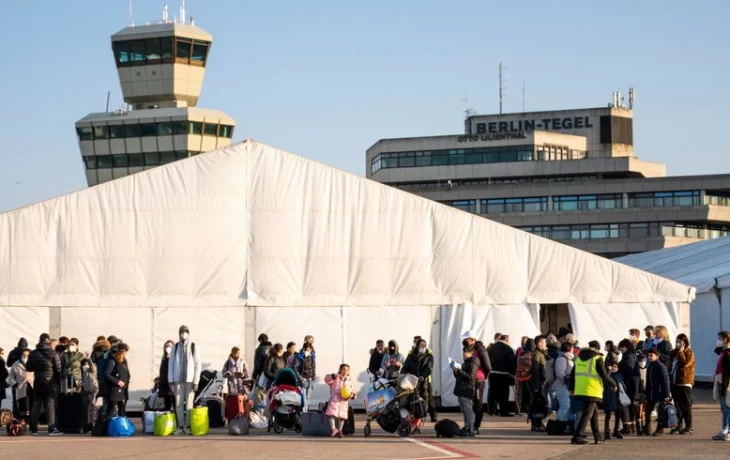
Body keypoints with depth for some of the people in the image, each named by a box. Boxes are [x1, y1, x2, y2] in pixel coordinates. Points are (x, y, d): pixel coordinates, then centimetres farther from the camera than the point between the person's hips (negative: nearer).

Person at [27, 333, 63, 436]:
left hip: (38, 383, 4)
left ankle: (33, 428, 11)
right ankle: (52, 428, -7)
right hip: (51, 383, -4)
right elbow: (58, 369, -9)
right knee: (50, 405, -2)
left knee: (36, 405, 10)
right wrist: (59, 381, 1)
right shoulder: (53, 354, -10)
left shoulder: (33, 354, 2)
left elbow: (28, 368, 10)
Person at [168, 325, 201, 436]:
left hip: (190, 379, -2)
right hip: (178, 379, 2)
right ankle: (180, 426, 5)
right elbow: (171, 364, 8)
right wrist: (171, 381, 2)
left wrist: (196, 381, -6)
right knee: (178, 404, 1)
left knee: (189, 404, -2)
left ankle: (188, 426, 3)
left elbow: (197, 365, 0)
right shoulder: (175, 347, 7)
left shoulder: (193, 347, 1)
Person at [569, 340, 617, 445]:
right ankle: (578, 437, -14)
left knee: (594, 412, 21)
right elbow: (604, 376, -7)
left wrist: (572, 388, 24)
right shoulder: (597, 359, -6)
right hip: (592, 391, -7)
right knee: (587, 414, -5)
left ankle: (597, 436, 26)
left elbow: (572, 374, 17)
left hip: (579, 390, 7)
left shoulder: (579, 357, 15)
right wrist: (613, 385, 8)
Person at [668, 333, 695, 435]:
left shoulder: (689, 353, -6)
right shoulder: (673, 353, 14)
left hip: (685, 383, -7)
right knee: (677, 405, 10)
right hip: (674, 382, 7)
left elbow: (685, 363, -22)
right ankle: (679, 425, 17)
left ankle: (688, 427, 1)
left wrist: (681, 352, -16)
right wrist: (669, 378, 10)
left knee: (686, 406, -3)